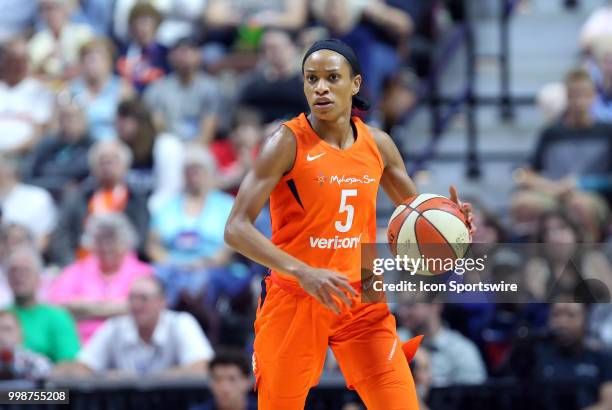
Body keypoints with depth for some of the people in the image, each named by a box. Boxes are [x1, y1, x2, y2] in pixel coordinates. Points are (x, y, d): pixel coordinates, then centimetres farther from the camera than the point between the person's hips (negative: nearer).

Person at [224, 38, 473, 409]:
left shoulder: (377, 145, 3)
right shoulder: (289, 142, -13)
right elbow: (236, 229, -19)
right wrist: (303, 273, -31)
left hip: (361, 300, 4)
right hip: (294, 299, -4)